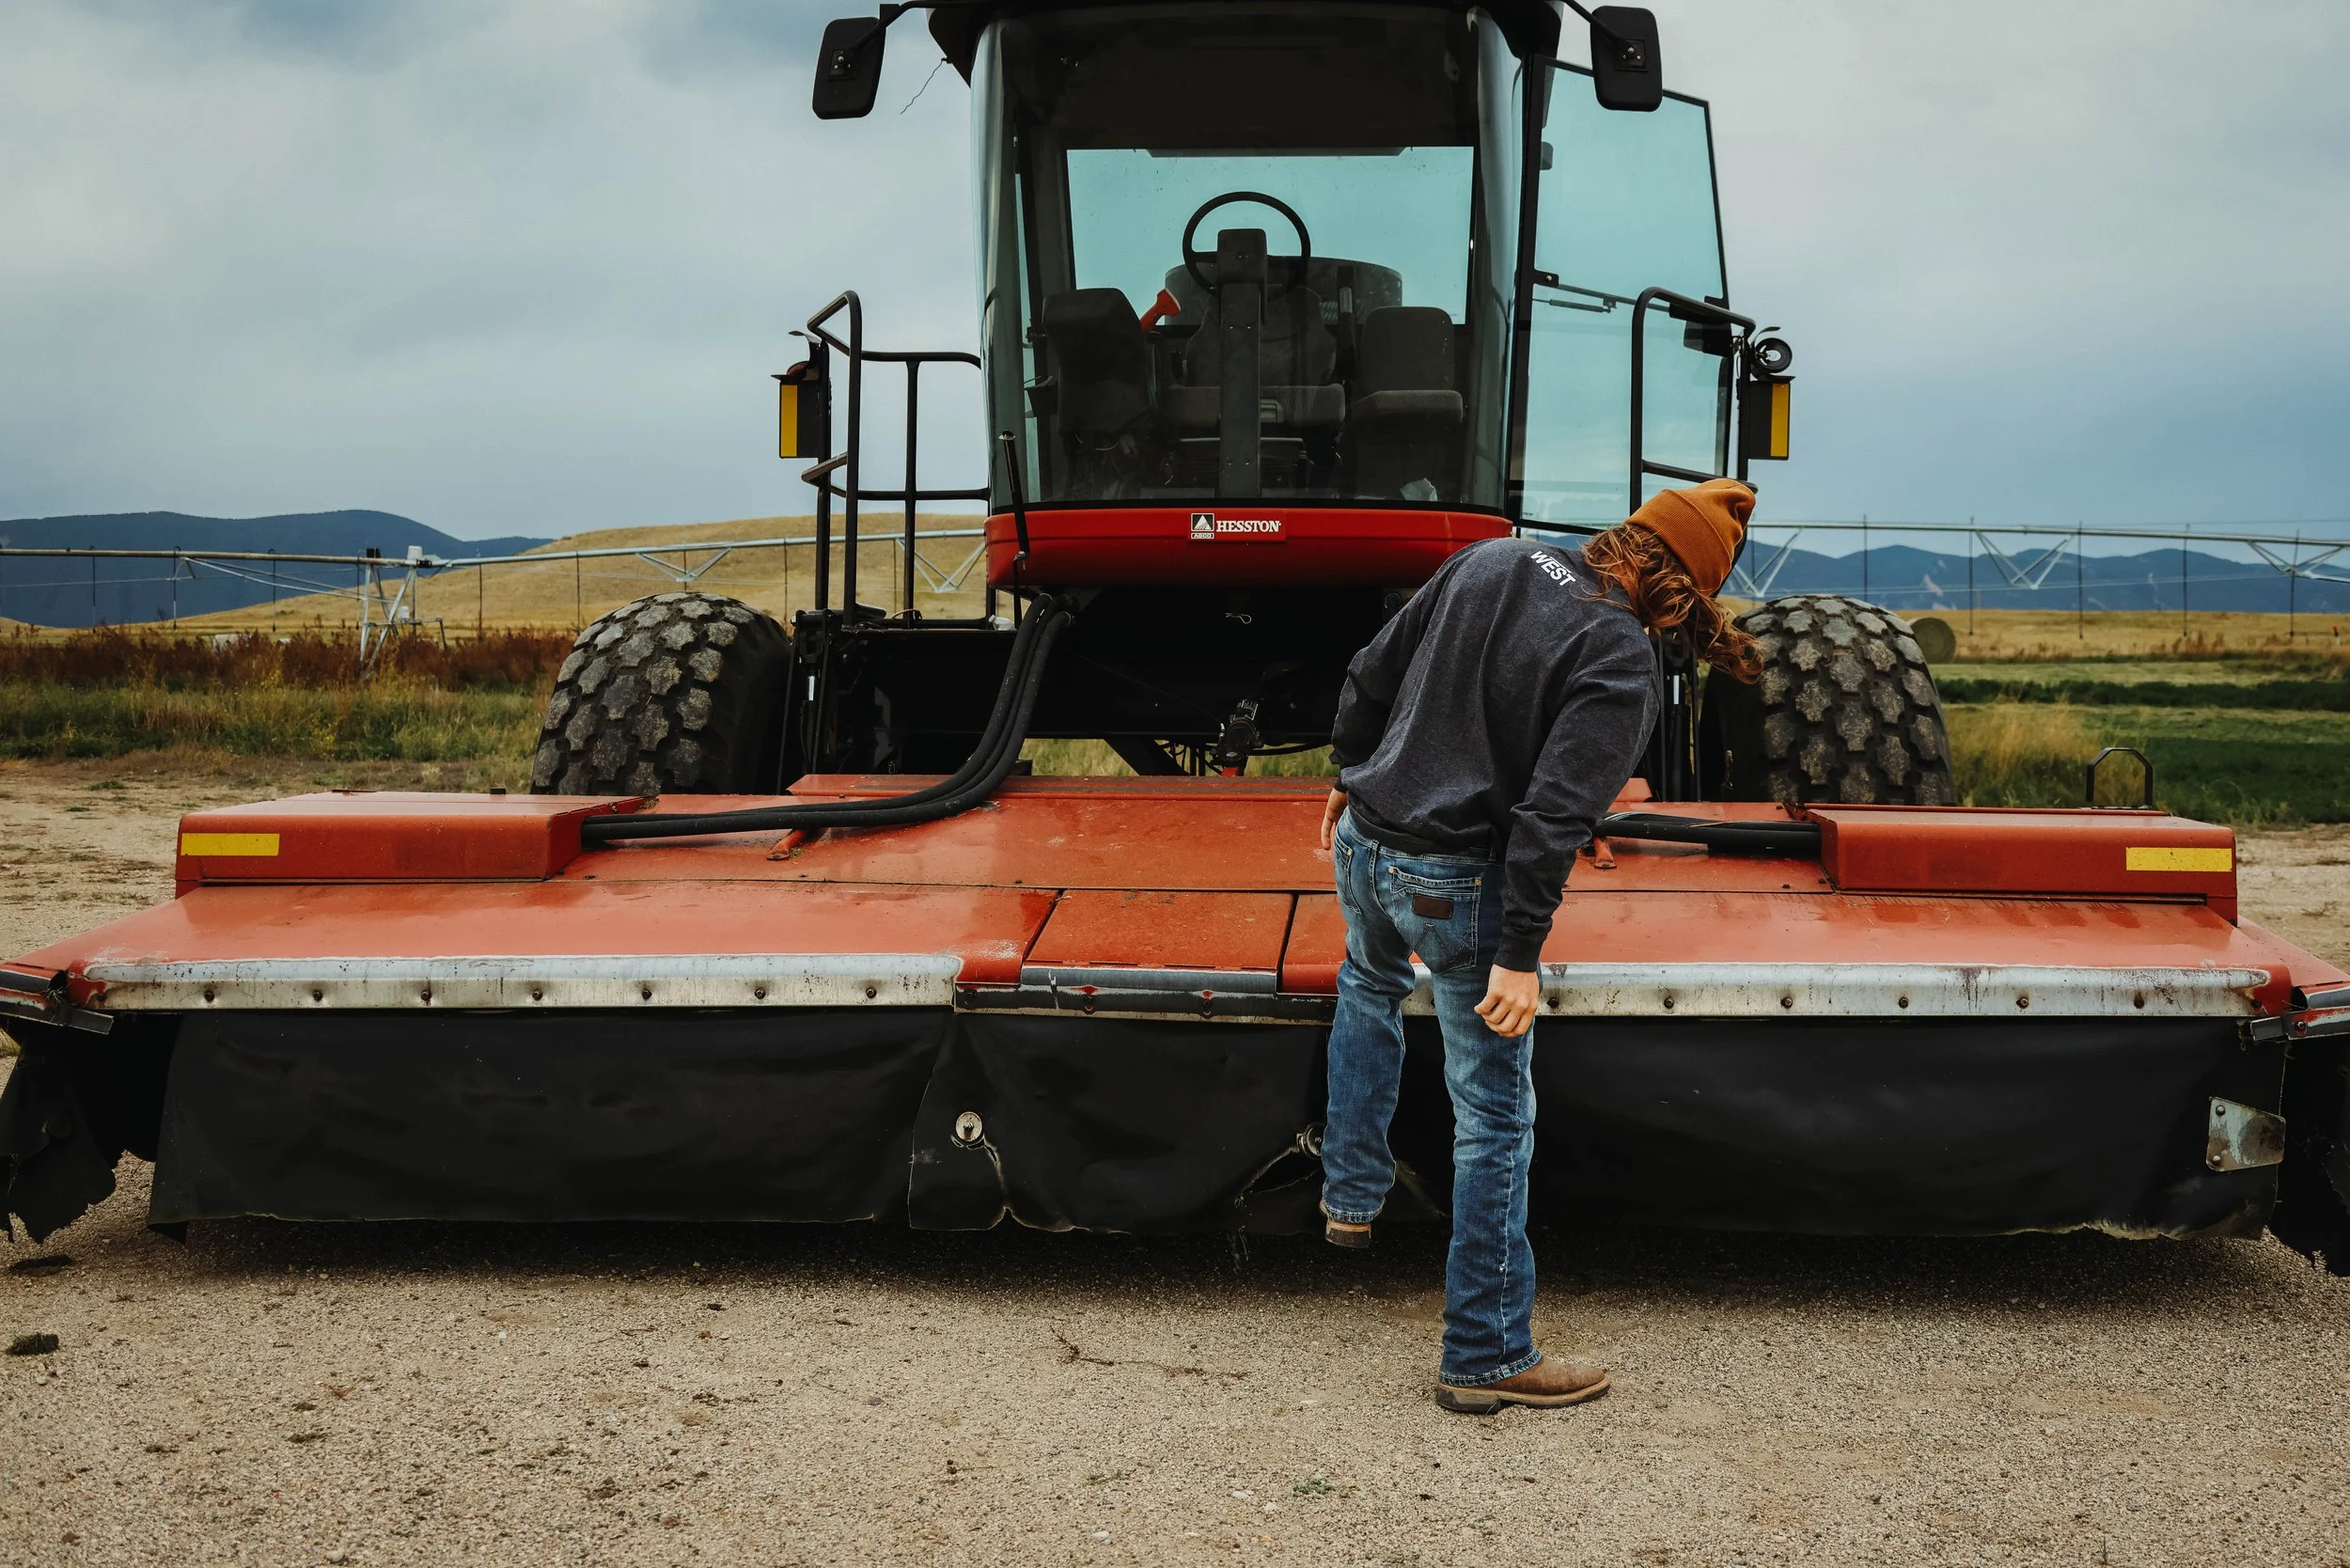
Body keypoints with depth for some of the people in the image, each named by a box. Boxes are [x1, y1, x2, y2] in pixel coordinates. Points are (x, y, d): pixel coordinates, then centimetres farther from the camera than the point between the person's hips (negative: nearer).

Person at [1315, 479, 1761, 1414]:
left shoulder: (1492, 561, 4)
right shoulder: (1623, 666, -15)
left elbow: (1374, 672, 11)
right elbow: (1552, 815, -23)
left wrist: (1349, 777, 25)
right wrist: (1520, 956, -20)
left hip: (1366, 846, 7)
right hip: (1458, 882, -7)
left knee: (1371, 984, 40)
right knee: (1495, 1120, 4)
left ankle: (1350, 1195, 44)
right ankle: (1486, 1358, 9)